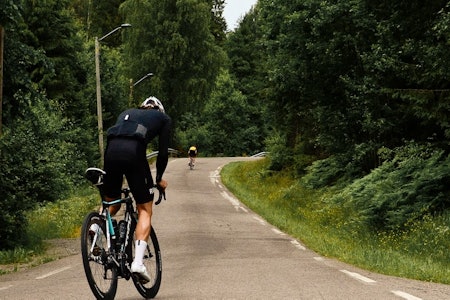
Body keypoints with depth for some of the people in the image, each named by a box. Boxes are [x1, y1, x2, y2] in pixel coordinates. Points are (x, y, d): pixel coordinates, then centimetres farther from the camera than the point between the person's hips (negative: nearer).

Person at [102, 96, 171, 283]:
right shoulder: (163, 118, 26)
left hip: (111, 150, 4)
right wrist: (159, 179, 31)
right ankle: (138, 262, -9)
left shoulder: (126, 113, 36)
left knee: (111, 203, 25)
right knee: (145, 210, 6)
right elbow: (163, 152, 18)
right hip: (134, 152, -4)